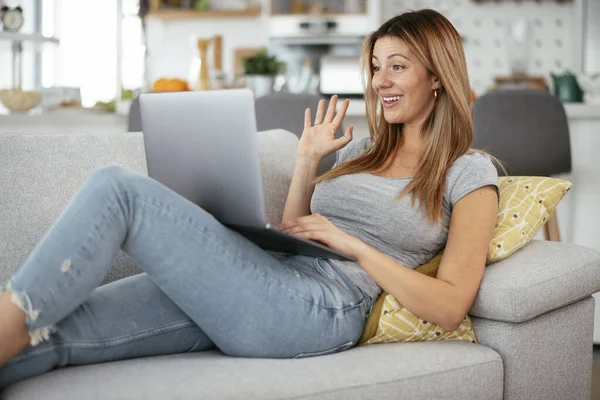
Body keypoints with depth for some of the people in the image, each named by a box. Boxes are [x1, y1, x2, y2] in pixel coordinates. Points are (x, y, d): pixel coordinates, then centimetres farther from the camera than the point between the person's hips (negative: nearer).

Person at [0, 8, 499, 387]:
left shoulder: (470, 172, 7)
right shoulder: (363, 151, 26)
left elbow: (449, 307, -5)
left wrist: (350, 243, -8)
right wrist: (308, 162, 16)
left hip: (322, 308, -7)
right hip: (270, 278, 7)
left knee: (116, 189, -20)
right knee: (50, 330, -16)